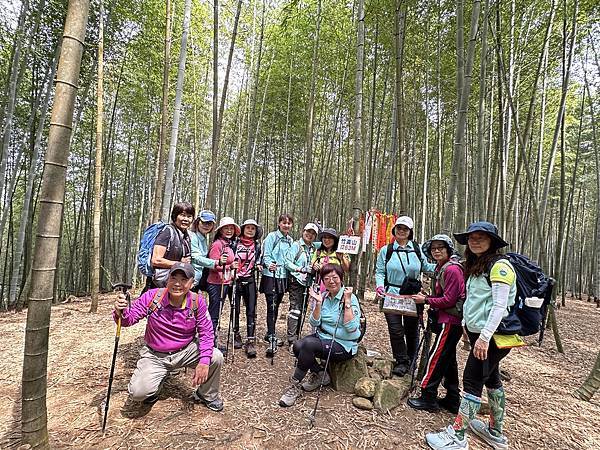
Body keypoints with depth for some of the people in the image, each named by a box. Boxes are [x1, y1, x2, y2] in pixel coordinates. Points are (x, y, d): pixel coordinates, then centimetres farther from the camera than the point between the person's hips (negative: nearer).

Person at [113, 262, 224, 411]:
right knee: (138, 393, -22)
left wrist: (204, 361, -25)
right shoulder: (152, 296, -16)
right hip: (155, 355, 0)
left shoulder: (197, 302, -14)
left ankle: (207, 395, 11)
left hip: (186, 351, 1)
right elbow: (129, 318, -10)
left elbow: (206, 332, -12)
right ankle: (154, 384, 19)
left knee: (216, 357, -21)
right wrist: (121, 312, -35)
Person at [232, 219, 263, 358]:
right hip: (235, 279, -1)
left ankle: (250, 341, -2)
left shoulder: (257, 245, 9)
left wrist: (258, 265, 0)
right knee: (235, 309, 6)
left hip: (249, 280, 2)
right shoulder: (235, 243, 1)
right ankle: (236, 336, 26)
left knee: (251, 310, -5)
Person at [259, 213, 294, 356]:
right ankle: (272, 340, -4)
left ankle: (270, 334, 28)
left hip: (283, 276, 6)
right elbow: (266, 255, -10)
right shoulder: (272, 236, -6)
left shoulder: (290, 240, 10)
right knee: (271, 307, -8)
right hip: (271, 276, -6)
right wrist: (269, 265, -28)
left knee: (276, 307, 14)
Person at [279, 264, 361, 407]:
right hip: (322, 336, 6)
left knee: (308, 344, -27)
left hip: (344, 345, -6)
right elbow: (314, 323, -1)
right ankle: (319, 374, 6)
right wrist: (318, 304, -14)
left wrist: (347, 302, -25)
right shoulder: (323, 296, 4)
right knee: (297, 346, -19)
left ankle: (295, 385, -9)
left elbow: (351, 328, -22)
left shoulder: (351, 298, -12)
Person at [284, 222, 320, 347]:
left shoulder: (314, 248, 11)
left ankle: (297, 336, 23)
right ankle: (292, 340, -4)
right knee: (295, 309, -9)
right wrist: (301, 269, -20)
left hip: (308, 282, 6)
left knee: (303, 310, 11)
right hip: (296, 281, -6)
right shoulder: (296, 245, -5)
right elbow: (287, 262, -11)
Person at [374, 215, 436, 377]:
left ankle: (411, 361, 35)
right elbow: (379, 272, 4)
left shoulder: (418, 249, 6)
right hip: (392, 295, -1)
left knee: (412, 330, 14)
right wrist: (380, 285, -13)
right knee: (396, 330, -5)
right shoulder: (386, 250, 3)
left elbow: (426, 267, 13)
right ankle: (402, 362, 15)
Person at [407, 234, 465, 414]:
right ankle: (453, 400, 28)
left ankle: (428, 398, 7)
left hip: (450, 321, -10)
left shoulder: (452, 269, -17)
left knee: (435, 358, -3)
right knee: (448, 359, 16)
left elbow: (449, 300, -20)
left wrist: (426, 300, -12)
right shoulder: (441, 268, 13)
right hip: (447, 320, 10)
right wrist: (426, 296, 2)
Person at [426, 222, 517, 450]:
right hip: (480, 332, 9)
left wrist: (484, 337, -24)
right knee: (491, 379, 18)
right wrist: (467, 325, 17)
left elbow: (500, 306, -21)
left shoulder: (499, 266, -15)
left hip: (493, 334, -9)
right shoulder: (476, 266, 13)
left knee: (472, 381, -5)